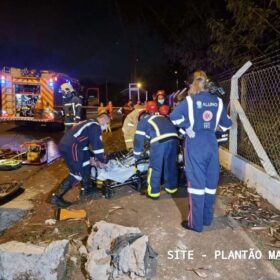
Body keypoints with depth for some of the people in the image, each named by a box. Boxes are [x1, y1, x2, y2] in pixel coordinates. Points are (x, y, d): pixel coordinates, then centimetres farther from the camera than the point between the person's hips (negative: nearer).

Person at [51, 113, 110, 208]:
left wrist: (90, 157, 29)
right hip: (71, 147, -10)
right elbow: (97, 145, -6)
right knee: (77, 174, -3)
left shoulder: (89, 124, 28)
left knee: (86, 164, 22)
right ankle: (57, 197, -1)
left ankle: (86, 189, 30)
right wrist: (101, 161, 4)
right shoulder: (96, 126, -2)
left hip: (65, 145, 10)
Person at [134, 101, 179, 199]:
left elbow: (139, 139, 22)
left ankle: (154, 192, 15)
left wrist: (137, 156, 33)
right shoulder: (161, 117, 39)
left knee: (155, 167, 7)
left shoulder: (142, 121, 24)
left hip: (159, 140, -5)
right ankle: (171, 187, 34)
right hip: (173, 137, 5)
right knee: (171, 164, 20)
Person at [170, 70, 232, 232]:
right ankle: (207, 218, 27)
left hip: (195, 144, -4)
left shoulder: (190, 100, -6)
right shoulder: (218, 101, 6)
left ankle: (196, 223, 10)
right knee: (210, 181, 13)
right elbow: (227, 124, 12)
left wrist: (187, 127, -8)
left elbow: (174, 116, -18)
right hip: (211, 143, 4)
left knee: (197, 182, 1)